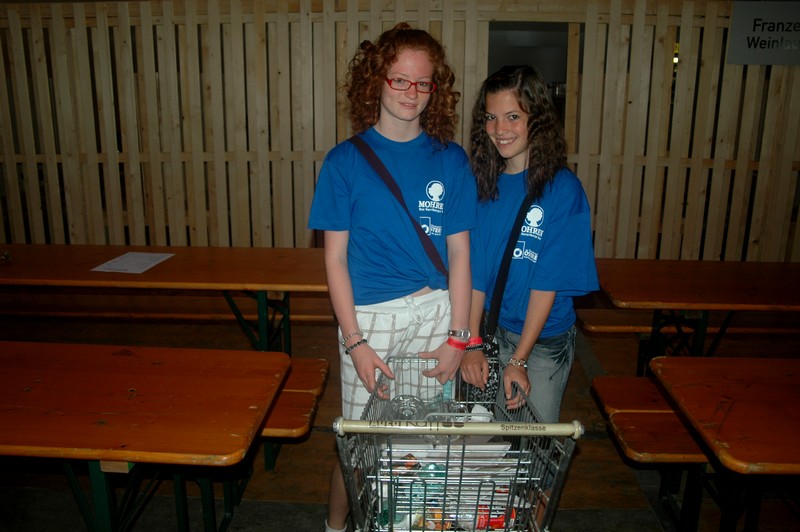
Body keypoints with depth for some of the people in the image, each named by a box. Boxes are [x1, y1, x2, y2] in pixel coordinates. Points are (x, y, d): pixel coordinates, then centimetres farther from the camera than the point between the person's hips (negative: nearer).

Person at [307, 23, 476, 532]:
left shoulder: (451, 160, 2)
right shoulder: (346, 160, -3)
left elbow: (459, 252, 2)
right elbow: (335, 257, -4)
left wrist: (457, 337, -3)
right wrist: (354, 342, -9)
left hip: (436, 311, 2)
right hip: (369, 315, -1)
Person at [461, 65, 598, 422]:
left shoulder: (562, 188, -13)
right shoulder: (482, 183, 0)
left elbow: (549, 283, -15)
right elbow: (475, 270, -3)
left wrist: (518, 360, -17)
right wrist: (472, 344, -9)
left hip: (543, 339, -3)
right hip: (490, 329, 4)